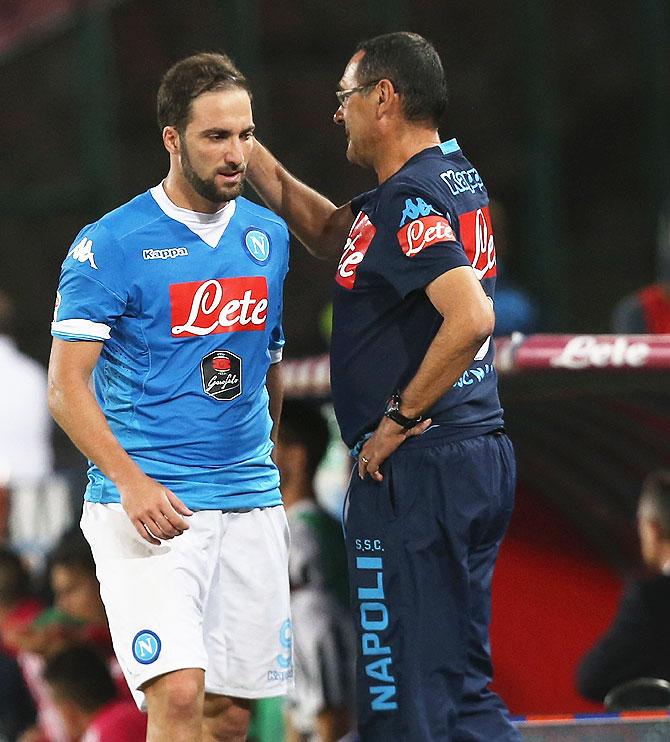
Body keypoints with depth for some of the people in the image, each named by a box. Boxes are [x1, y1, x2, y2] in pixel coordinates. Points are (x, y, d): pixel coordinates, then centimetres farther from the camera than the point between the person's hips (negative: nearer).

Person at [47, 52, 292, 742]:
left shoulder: (268, 236, 11)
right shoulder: (112, 243, -6)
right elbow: (66, 385, -9)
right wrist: (132, 482, -21)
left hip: (250, 504, 6)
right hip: (149, 505, -5)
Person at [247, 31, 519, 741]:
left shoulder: (408, 202, -16)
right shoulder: (457, 176, 14)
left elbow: (471, 317, -30)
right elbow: (331, 234, 28)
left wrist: (398, 419, -19)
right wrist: (249, 152, 22)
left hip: (413, 470, -10)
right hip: (479, 453, 10)